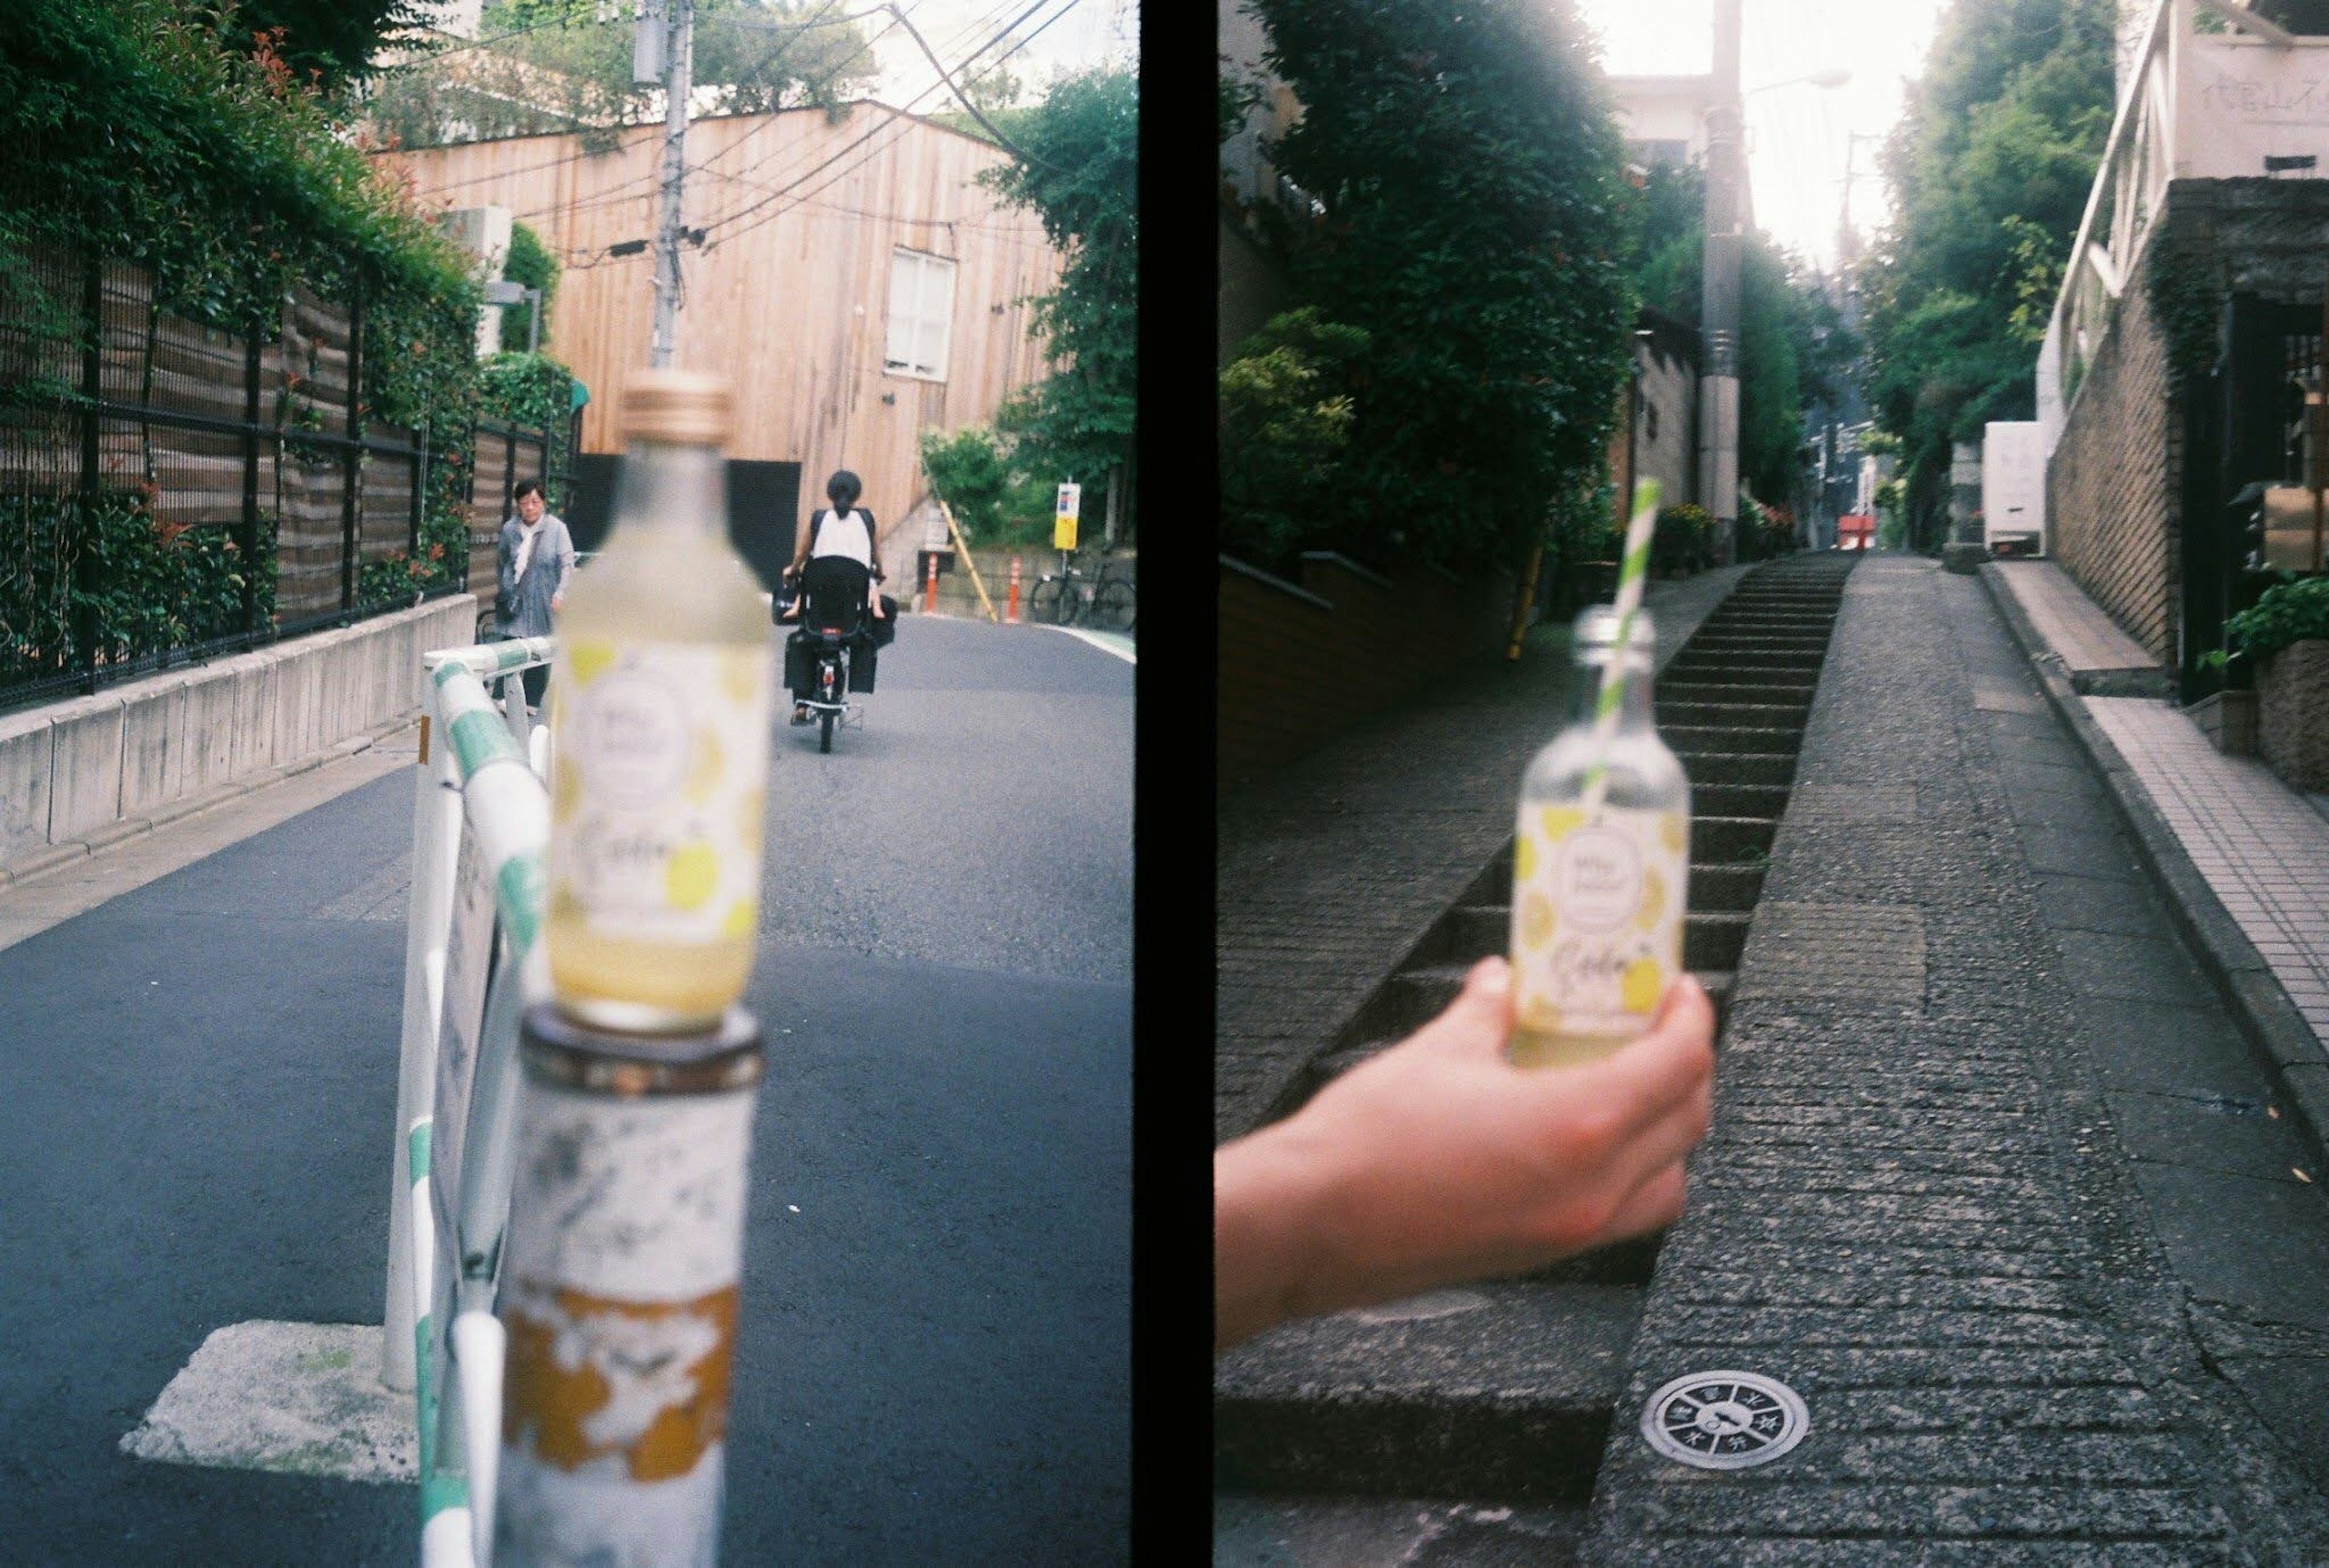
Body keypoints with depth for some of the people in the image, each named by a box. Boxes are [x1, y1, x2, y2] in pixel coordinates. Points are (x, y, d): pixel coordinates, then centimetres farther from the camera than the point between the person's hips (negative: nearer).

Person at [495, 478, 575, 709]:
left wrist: (560, 594, -13)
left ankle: (532, 701, 15)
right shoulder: (510, 529, 2)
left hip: (542, 602, -2)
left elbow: (568, 564, -6)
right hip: (514, 600, 2)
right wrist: (500, 586, 21)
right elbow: (501, 560, 19)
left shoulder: (556, 528, -7)